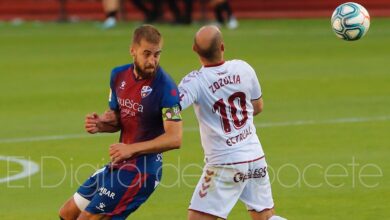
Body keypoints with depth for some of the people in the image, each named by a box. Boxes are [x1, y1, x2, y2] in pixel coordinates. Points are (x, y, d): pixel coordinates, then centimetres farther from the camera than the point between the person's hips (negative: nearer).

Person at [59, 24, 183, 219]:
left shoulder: (164, 87, -19)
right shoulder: (119, 76, 4)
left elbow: (175, 138, -22)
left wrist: (132, 149, -24)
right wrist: (99, 124, -5)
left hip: (141, 169, -9)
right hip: (119, 164, 9)